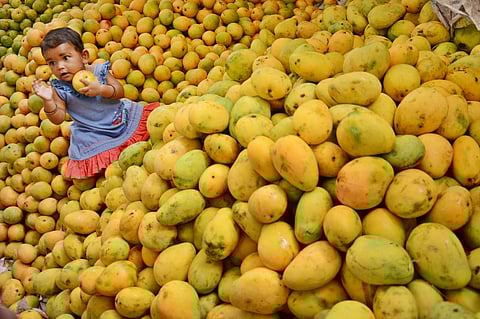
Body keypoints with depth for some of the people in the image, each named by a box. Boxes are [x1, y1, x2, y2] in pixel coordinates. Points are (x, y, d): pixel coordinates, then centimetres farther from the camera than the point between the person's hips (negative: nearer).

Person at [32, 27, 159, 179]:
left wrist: (101, 89, -30)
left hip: (120, 119, 2)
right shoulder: (58, 87, -10)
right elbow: (58, 119, -12)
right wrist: (48, 101, -30)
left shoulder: (99, 70, -10)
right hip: (91, 135, -1)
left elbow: (119, 91, -11)